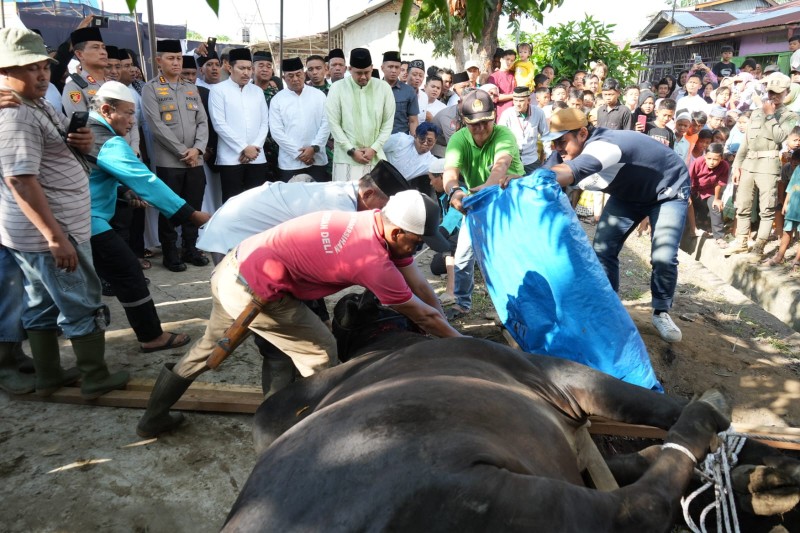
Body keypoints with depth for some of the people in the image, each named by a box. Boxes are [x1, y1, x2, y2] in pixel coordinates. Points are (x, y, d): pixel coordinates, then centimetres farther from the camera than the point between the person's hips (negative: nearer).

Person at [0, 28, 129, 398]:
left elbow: (55, 153, 22)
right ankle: (96, 379, 12)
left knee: (43, 304, 16)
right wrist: (56, 237, -28)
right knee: (84, 306, 0)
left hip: (32, 231, 10)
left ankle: (48, 376, 28)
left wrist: (83, 143, -2)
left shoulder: (36, 105, 12)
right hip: (46, 231, -10)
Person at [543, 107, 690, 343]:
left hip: (668, 190, -7)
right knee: (602, 250, -5)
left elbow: (569, 172, -62)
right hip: (628, 193, 7)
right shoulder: (569, 154, -16)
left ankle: (661, 313, 9)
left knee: (663, 258, -17)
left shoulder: (603, 146, -41)